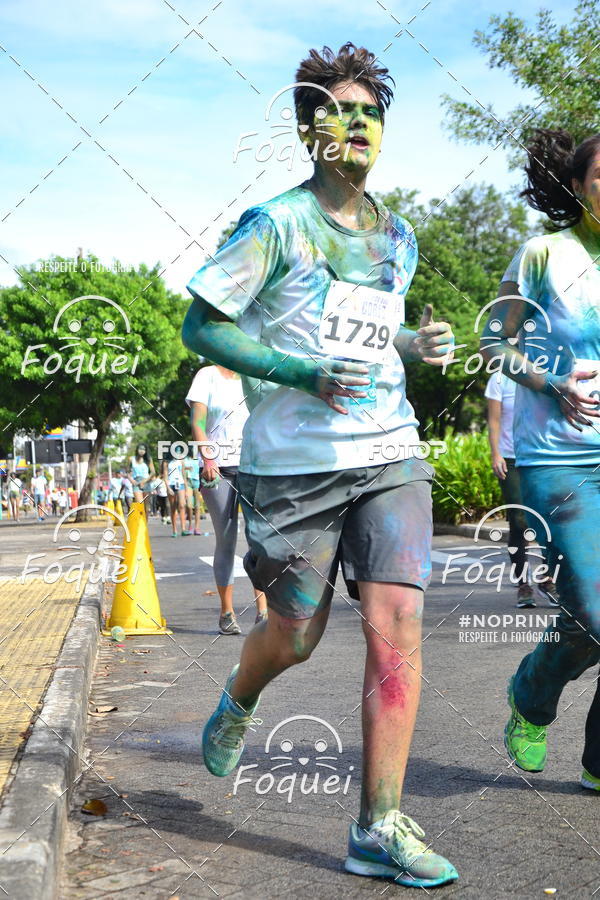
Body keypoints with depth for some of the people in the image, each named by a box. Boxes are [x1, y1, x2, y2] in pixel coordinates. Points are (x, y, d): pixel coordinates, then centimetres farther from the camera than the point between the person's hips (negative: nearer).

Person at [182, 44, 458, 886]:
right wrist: (300, 373, -16)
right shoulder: (276, 224, -4)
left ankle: (380, 826, -1)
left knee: (397, 624, -9)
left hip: (390, 454, 4)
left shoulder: (398, 239, 15)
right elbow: (201, 324, -4)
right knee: (296, 633, 6)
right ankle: (236, 706, 43)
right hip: (294, 461, -4)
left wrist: (417, 343, 7)